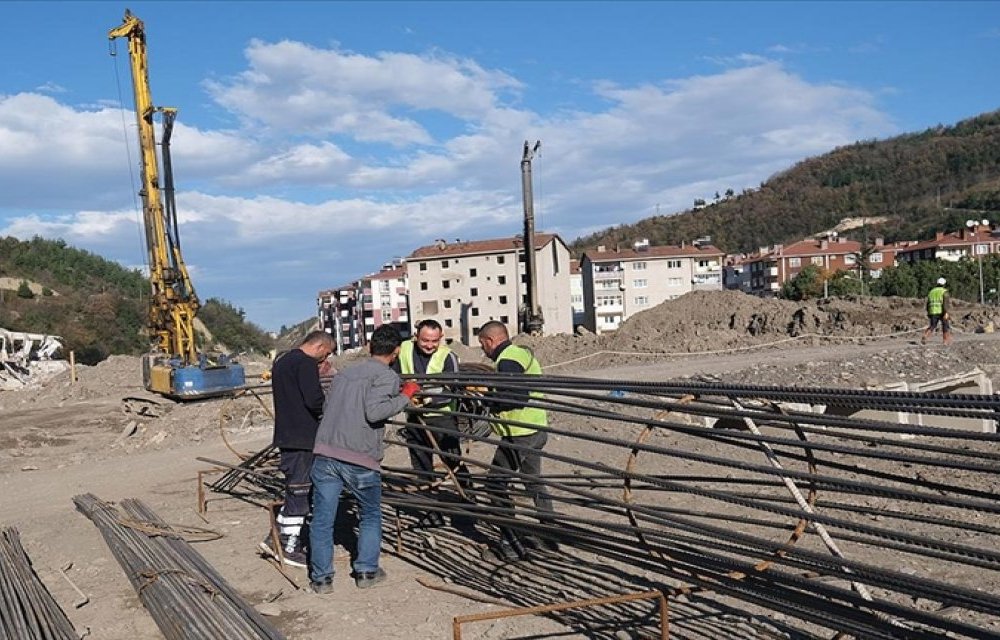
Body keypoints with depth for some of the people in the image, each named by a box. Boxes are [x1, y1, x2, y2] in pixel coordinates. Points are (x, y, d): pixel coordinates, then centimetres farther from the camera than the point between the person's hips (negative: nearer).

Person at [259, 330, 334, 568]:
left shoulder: (281, 360, 17)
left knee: (295, 489, 18)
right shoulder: (306, 363, -15)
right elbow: (314, 400, -23)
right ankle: (289, 548, 8)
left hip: (284, 436, 10)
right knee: (299, 491, 0)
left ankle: (276, 538, 20)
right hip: (302, 438, -9)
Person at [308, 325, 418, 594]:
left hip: (325, 454, 4)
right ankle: (366, 571, 17)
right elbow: (375, 411, -18)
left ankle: (321, 577, 12)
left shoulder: (344, 373, 19)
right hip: (360, 460, -4)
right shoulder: (386, 376, -2)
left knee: (322, 519, 9)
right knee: (370, 517, 17)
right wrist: (405, 396, -7)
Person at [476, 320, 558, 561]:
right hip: (536, 428, 10)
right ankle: (549, 534, 26)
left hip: (519, 433, -10)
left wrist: (487, 397, -17)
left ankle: (511, 542, 2)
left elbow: (518, 396, -27)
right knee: (533, 480, 19)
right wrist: (490, 391, 11)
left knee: (496, 481, 0)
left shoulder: (507, 361, -16)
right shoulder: (522, 353, 15)